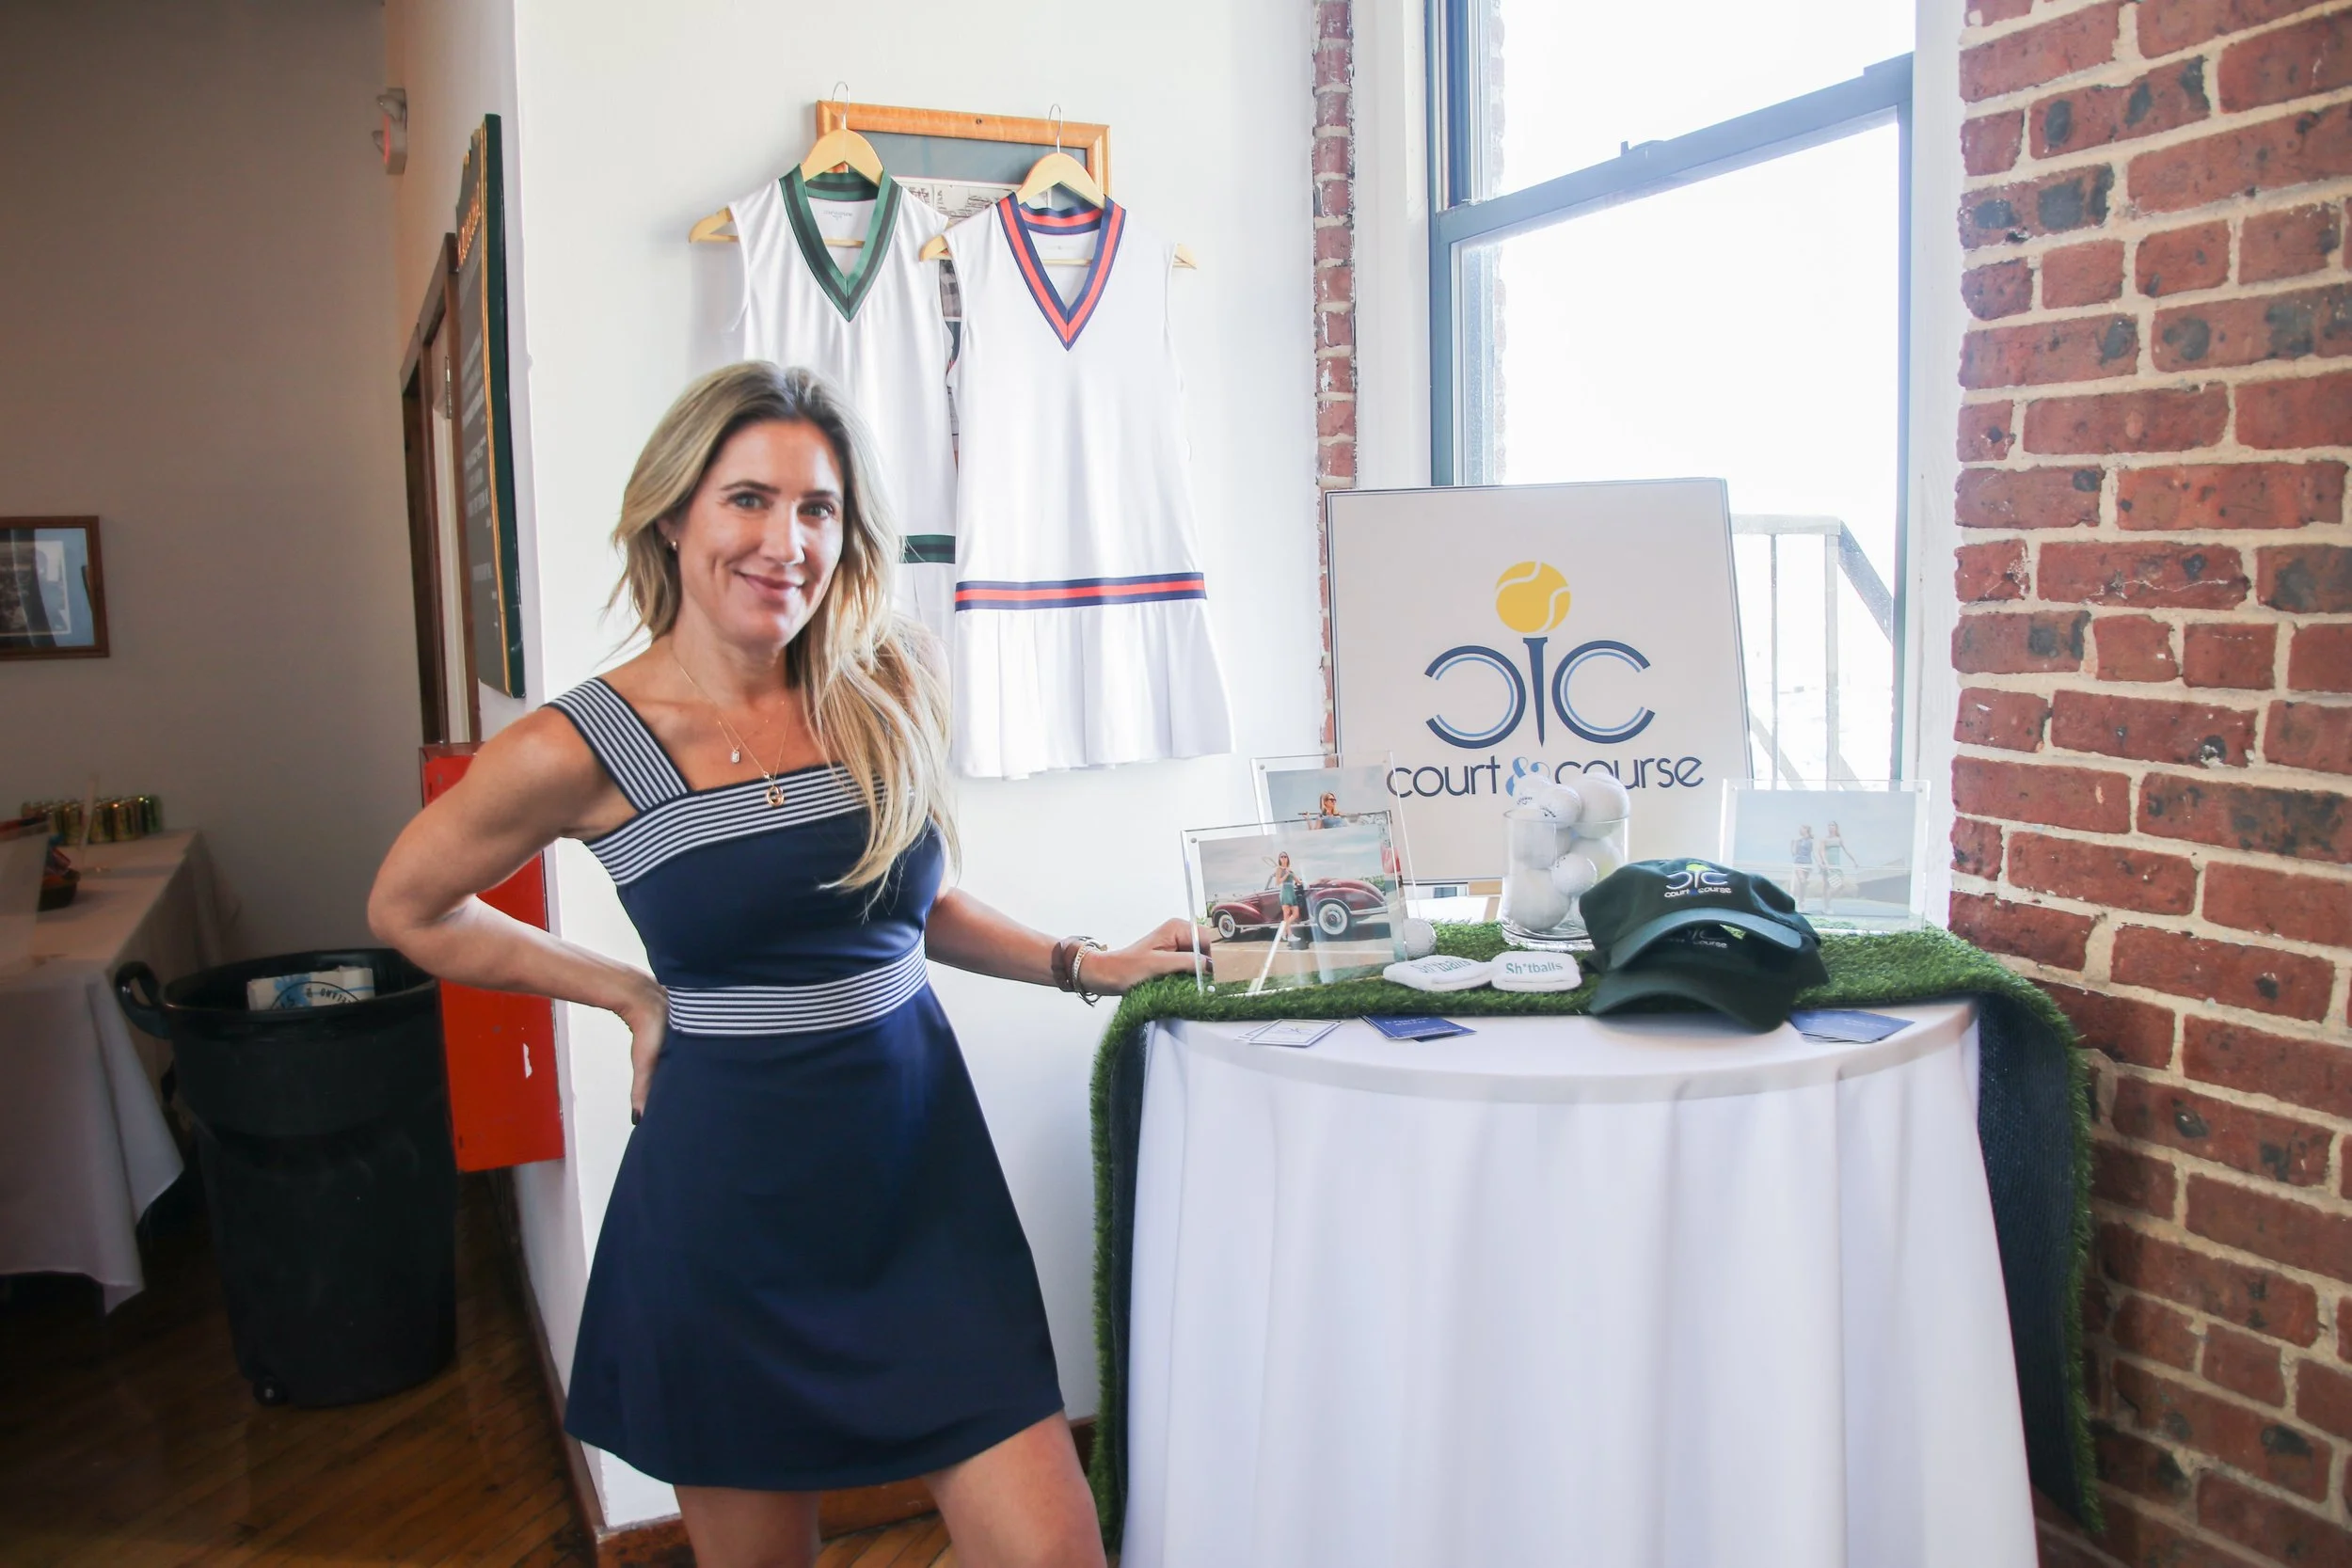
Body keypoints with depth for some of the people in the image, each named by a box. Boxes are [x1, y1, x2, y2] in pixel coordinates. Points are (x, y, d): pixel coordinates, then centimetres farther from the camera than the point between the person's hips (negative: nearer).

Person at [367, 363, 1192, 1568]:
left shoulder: (887, 692, -1)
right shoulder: (580, 750, -11)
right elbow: (408, 909, 6)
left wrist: (1085, 965, 5)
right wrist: (635, 992, 1)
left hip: (923, 1175, 3)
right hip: (732, 1207, -2)